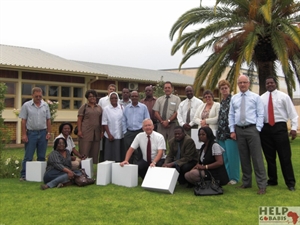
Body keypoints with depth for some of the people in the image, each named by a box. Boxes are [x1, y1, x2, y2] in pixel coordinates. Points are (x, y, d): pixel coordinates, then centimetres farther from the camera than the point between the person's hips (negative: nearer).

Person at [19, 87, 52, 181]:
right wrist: (24, 134, -7)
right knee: (28, 156, 0)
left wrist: (48, 133, 3)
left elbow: (48, 120, 9)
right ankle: (24, 175, 6)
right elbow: (23, 121, -3)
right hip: (31, 133, -3)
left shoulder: (45, 105, 6)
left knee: (42, 156, 9)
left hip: (43, 133, 3)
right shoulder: (26, 105, -2)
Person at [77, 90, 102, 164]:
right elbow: (79, 120, 0)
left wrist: (102, 131, 10)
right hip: (86, 133, -4)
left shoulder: (99, 108, 15)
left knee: (95, 152, 6)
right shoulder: (84, 107, 4)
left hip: (96, 133, 4)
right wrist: (79, 131, -9)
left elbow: (101, 120, 16)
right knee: (84, 152, -6)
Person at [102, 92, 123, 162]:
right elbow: (104, 123, -1)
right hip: (110, 136, -1)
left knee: (119, 155, 3)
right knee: (109, 155, 1)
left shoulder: (121, 108, 5)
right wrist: (109, 134, -7)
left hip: (120, 136, 1)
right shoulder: (106, 109, 1)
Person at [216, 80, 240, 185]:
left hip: (230, 132, -7)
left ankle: (234, 177, 6)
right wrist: (218, 131, 16)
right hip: (221, 132, 7)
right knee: (224, 156, 8)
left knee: (232, 155, -5)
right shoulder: (222, 102, 16)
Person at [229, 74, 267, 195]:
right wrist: (232, 130, 3)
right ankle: (246, 182, 20)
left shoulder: (256, 97, 3)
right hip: (239, 130, 3)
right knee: (244, 157, 9)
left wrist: (257, 129, -11)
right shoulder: (234, 98, 11)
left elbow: (260, 114, -1)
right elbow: (231, 115, 11)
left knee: (257, 157, -5)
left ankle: (262, 185, 0)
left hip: (252, 129, -3)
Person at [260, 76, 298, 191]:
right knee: (269, 156, 11)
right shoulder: (262, 98, 9)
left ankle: (290, 182, 8)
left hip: (280, 127, -3)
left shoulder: (283, 96, 1)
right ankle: (272, 180, 24)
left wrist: (294, 128, -10)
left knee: (285, 156, -2)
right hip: (266, 128, 3)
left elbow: (292, 113, -1)